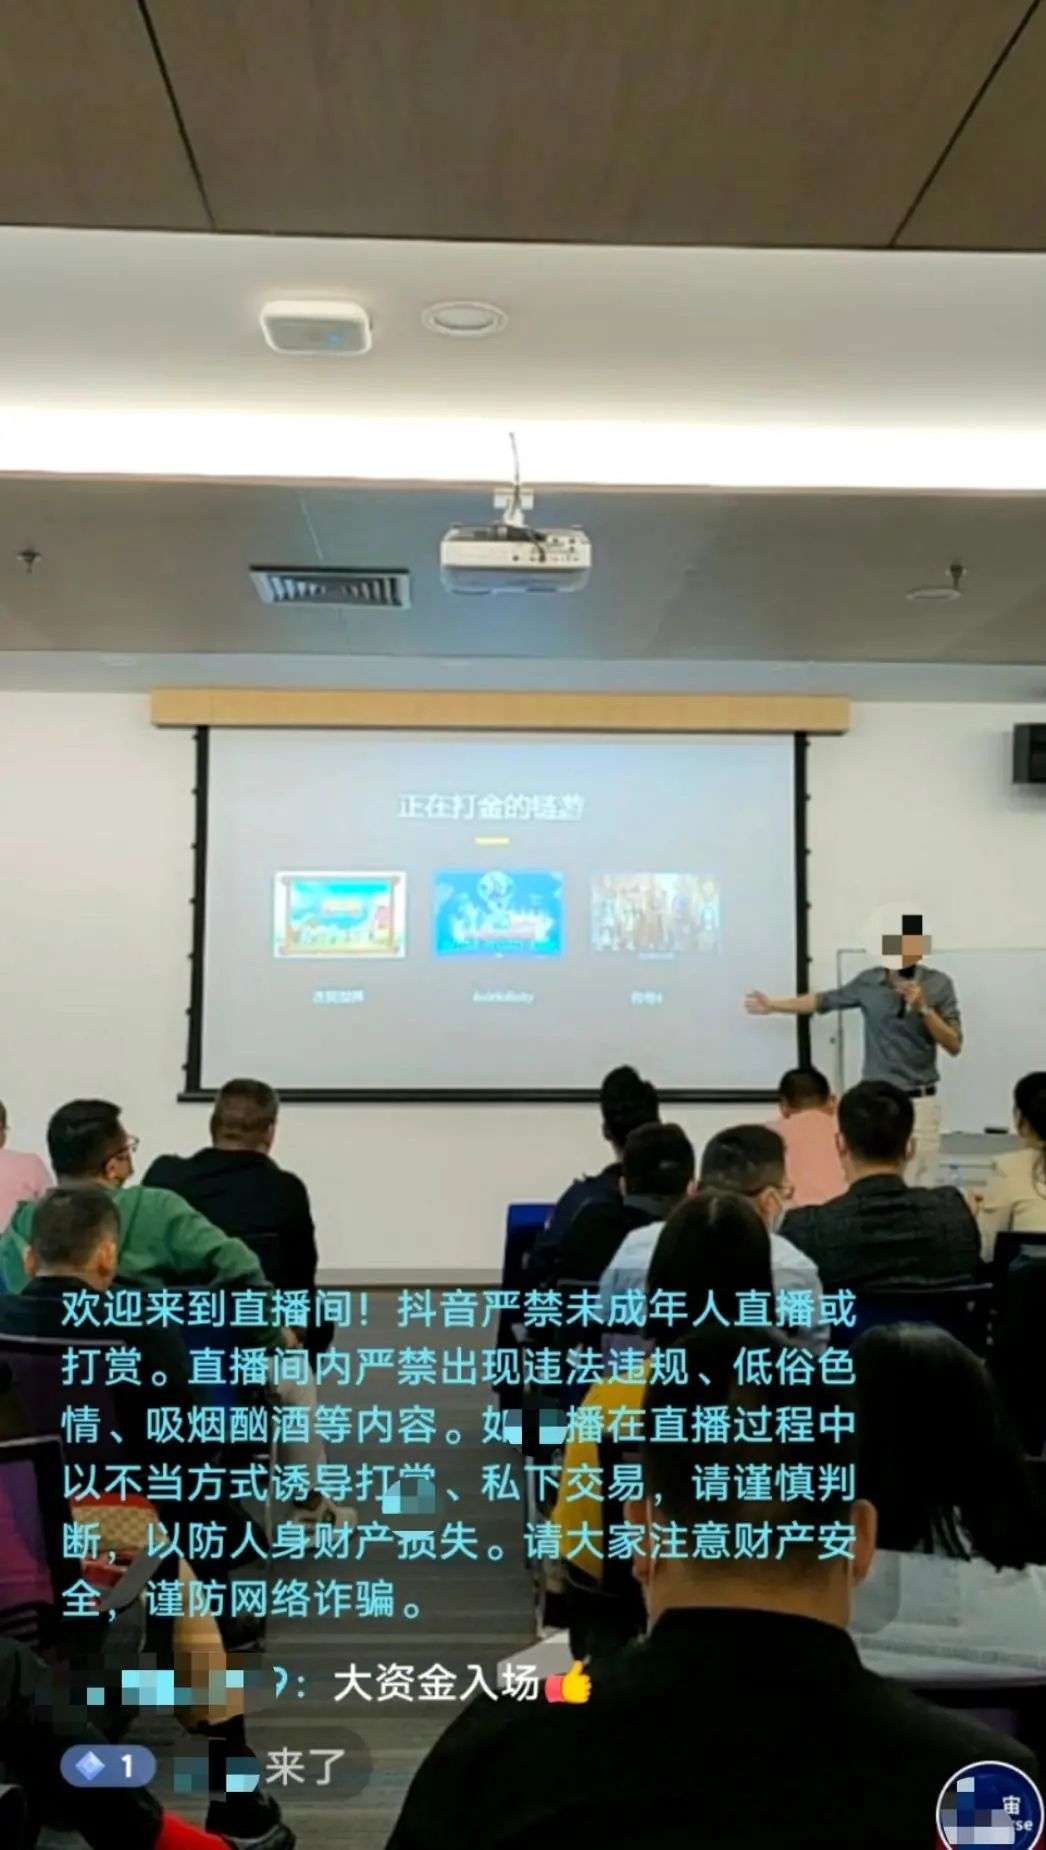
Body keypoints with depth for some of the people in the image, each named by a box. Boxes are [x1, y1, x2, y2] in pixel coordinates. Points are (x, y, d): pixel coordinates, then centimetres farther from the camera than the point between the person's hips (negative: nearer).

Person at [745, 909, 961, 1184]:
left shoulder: (939, 984, -4)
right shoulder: (868, 981, 0)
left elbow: (954, 1046, -6)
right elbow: (823, 1000, 15)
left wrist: (924, 1008, -19)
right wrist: (771, 1004, 21)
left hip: (919, 1102, -2)